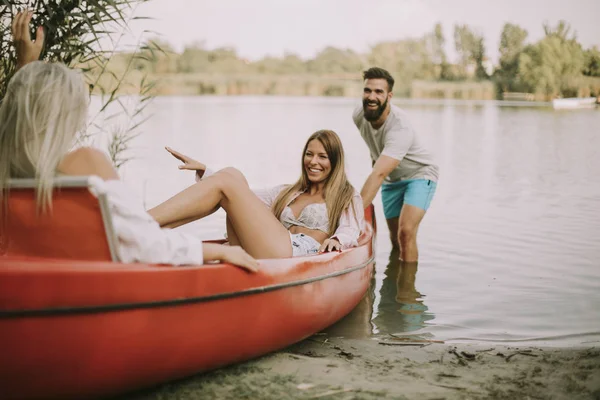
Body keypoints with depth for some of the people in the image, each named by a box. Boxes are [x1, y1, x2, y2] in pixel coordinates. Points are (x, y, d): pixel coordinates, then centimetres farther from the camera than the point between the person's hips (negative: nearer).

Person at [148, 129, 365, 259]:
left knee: (225, 181, -14)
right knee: (232, 176, -8)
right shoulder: (286, 192, 35)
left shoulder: (348, 198, 19)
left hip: (299, 257, -6)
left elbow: (351, 232, 1)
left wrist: (335, 239, -23)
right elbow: (247, 199, 29)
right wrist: (203, 172, 19)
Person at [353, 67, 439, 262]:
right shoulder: (359, 115, -18)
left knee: (406, 233, -26)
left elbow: (378, 175, -48)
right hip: (391, 179, 6)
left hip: (419, 175, -6)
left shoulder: (400, 128, -38)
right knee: (395, 239, 15)